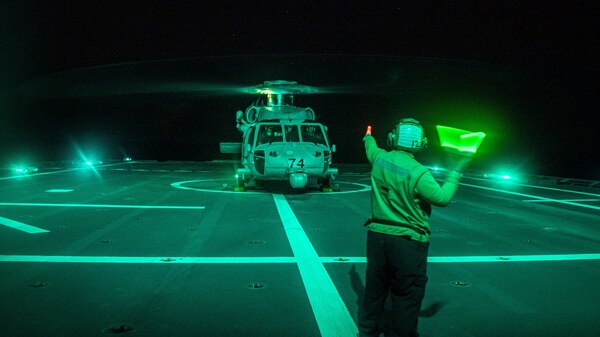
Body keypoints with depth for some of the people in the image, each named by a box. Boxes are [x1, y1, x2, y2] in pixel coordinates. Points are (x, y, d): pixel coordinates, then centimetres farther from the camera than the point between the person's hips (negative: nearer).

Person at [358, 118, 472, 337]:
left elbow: (371, 148, 22)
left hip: (377, 235, 6)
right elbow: (442, 198, -16)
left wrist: (368, 138, 44)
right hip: (407, 241, -6)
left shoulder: (380, 158, -2)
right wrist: (457, 171, -5)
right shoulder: (418, 173, -20)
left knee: (374, 289, 20)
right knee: (406, 295, 6)